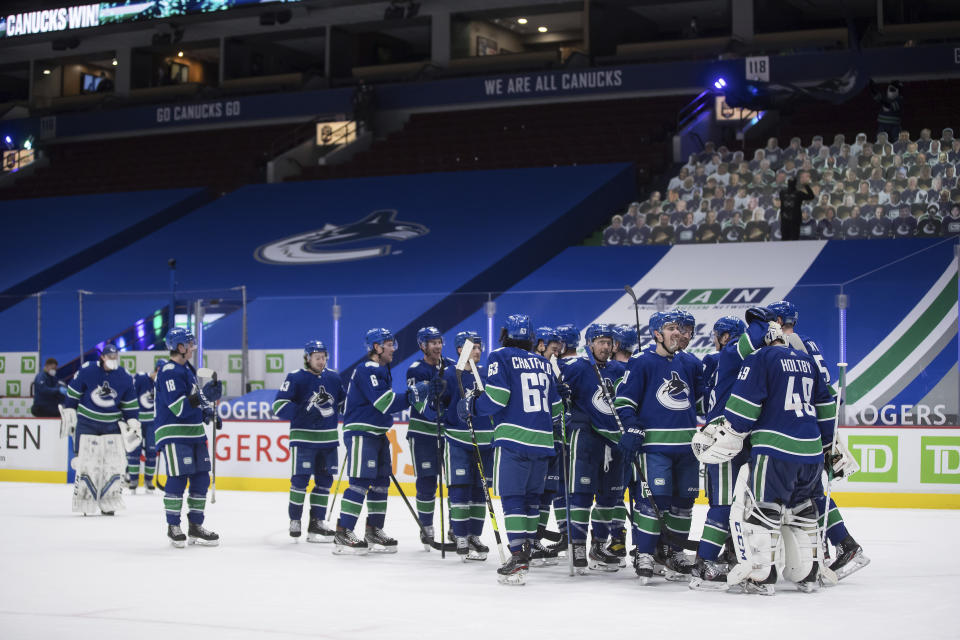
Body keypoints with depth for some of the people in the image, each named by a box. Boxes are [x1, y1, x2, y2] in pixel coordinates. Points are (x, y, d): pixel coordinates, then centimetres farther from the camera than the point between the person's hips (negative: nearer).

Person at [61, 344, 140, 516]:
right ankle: (84, 504, 4)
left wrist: (132, 422, 3)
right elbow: (73, 391, 2)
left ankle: (108, 504, 8)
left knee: (115, 462, -2)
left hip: (111, 424, 3)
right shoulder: (87, 370, -10)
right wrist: (69, 411, 3)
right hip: (87, 422, -3)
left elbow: (129, 403, 8)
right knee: (85, 462, -6)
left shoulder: (125, 377, -2)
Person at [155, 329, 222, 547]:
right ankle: (173, 527, 2)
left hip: (194, 433, 9)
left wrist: (208, 411, 16)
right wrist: (204, 396, -27)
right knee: (178, 479, -9)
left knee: (201, 479, 7)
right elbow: (179, 408, -22)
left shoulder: (188, 369, 17)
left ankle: (196, 526, 15)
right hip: (174, 434, -9)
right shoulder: (169, 372, -14)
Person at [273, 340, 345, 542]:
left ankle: (316, 522, 15)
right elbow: (279, 406, -13)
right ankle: (295, 520, 10)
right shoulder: (295, 378, -8)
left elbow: (344, 402, 22)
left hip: (328, 438, 5)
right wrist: (305, 413, -23)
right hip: (303, 438, -5)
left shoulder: (334, 377, 8)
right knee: (300, 480, -4)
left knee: (325, 480, 7)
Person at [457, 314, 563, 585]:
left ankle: (518, 559, -14)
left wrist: (471, 406, 5)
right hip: (542, 441, 6)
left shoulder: (500, 357, 0)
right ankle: (527, 550, 17)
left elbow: (496, 398, -11)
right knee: (531, 497, 15)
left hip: (513, 440, -6)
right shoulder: (544, 363, 17)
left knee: (512, 496, -6)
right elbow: (555, 408, 18)